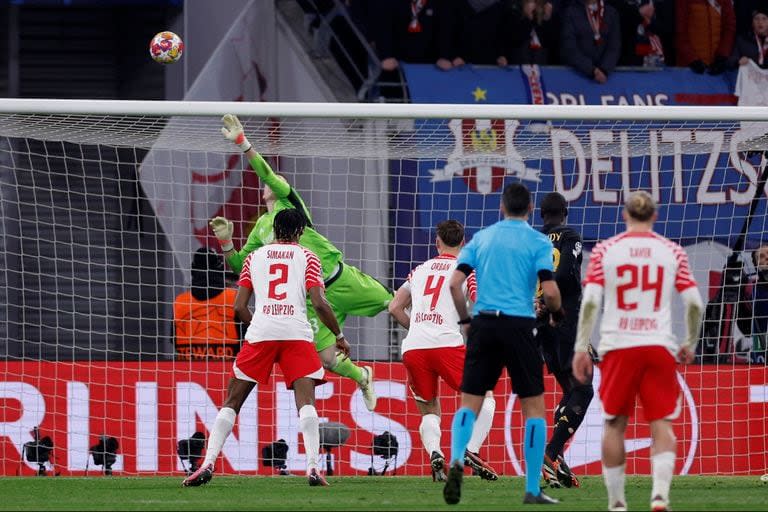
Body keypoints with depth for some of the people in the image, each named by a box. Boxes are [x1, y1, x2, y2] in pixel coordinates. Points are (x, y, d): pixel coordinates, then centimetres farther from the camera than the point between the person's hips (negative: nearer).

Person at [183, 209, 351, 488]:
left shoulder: (254, 257, 18)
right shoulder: (307, 257, 11)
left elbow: (239, 307, 13)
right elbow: (319, 303, 0)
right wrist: (339, 336, 12)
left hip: (260, 333, 1)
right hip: (297, 333, -1)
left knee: (232, 402, 8)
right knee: (306, 400, -6)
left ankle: (208, 464, -2)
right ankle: (313, 467, -23)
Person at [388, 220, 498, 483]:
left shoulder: (420, 270, 20)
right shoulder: (467, 270, 8)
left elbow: (395, 308, 20)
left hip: (412, 347, 4)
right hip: (447, 343, -4)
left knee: (429, 412, 15)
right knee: (484, 399, 10)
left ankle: (434, 453, -15)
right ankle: (471, 451, -12)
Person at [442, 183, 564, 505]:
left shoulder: (481, 238, 11)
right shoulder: (538, 242, 1)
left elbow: (455, 283, 3)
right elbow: (549, 290, -9)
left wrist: (465, 320, 16)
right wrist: (557, 314, 12)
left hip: (484, 324, 3)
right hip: (519, 326, -3)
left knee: (470, 403, 6)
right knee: (534, 406, 6)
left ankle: (456, 461, -21)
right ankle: (532, 489, 2)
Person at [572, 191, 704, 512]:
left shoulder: (604, 250, 4)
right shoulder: (672, 252, 6)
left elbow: (590, 301, -4)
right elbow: (694, 303, 2)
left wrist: (581, 348, -2)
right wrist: (690, 344, 16)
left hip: (618, 345, 0)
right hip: (659, 345, 0)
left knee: (614, 424, 10)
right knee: (662, 423, 1)